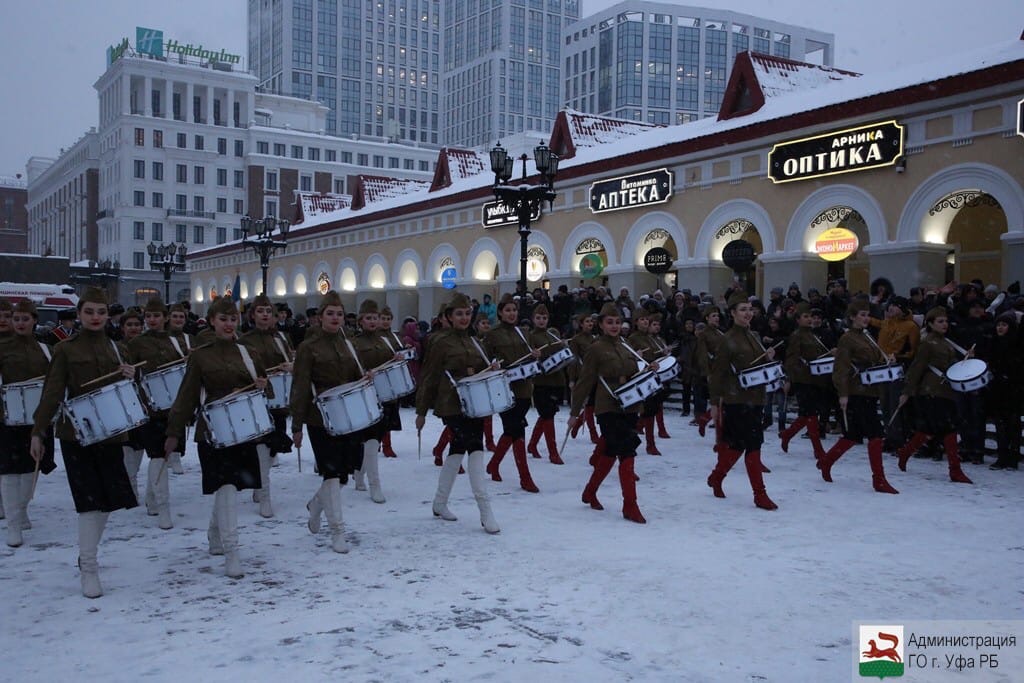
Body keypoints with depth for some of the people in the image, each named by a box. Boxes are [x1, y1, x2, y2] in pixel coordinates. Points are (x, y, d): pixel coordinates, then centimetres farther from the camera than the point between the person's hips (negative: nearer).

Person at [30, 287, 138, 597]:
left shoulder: (117, 349, 10)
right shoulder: (66, 350, -1)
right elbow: (52, 393, -6)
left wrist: (130, 378, -9)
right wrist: (38, 433, -13)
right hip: (75, 434, -4)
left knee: (108, 499, 6)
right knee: (90, 500, -5)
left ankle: (87, 553, 27)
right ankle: (88, 567, 7)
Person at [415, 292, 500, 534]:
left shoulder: (474, 343, 14)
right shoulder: (441, 343, -5)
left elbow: (482, 371, 23)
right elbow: (428, 378, -3)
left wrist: (492, 369, -1)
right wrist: (421, 411, -2)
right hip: (451, 405, -7)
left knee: (457, 450, 14)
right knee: (476, 450, -16)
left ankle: (440, 504, 29)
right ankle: (486, 512, -15)